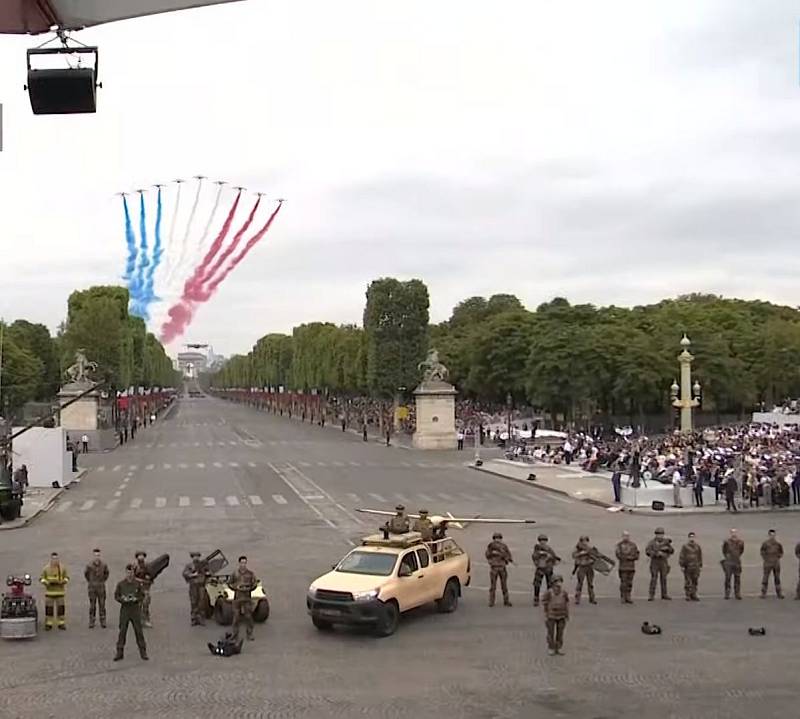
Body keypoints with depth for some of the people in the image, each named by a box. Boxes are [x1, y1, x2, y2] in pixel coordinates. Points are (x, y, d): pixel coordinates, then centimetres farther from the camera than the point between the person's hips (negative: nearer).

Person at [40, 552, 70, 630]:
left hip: (60, 591, 1)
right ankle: (48, 624, 8)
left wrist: (63, 581, -15)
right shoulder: (46, 568, 0)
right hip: (49, 591, -1)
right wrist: (48, 582, -16)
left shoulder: (62, 567, 3)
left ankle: (61, 624, 9)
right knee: (49, 608, -1)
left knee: (61, 608, 1)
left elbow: (67, 577, 6)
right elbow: (41, 578, 2)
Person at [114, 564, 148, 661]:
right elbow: (116, 596, 2)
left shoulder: (138, 583, -2)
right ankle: (119, 652, 12)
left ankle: (143, 652, 10)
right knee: (122, 631, 3)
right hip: (124, 609, 0)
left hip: (135, 609, 0)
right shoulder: (120, 584, -1)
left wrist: (136, 599, -17)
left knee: (139, 631, 2)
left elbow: (142, 596, 2)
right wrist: (123, 599, -16)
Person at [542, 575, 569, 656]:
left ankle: (558, 649, 19)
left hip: (561, 616, 3)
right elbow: (545, 604, -7)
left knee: (560, 633, 8)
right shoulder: (549, 593, -13)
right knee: (551, 633, 3)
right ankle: (551, 649, 14)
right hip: (551, 616, -3)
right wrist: (545, 616, -7)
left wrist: (567, 615, 6)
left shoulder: (564, 593, -4)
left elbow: (567, 604, 5)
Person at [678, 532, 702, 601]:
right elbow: (681, 556, -5)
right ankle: (688, 596, 0)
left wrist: (700, 566, 10)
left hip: (695, 567, 4)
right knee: (688, 582, -3)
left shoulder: (697, 546, 9)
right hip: (687, 566, -4)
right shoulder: (685, 546, -3)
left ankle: (693, 596, 10)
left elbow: (700, 556, 13)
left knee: (695, 582, 3)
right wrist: (682, 566, -9)